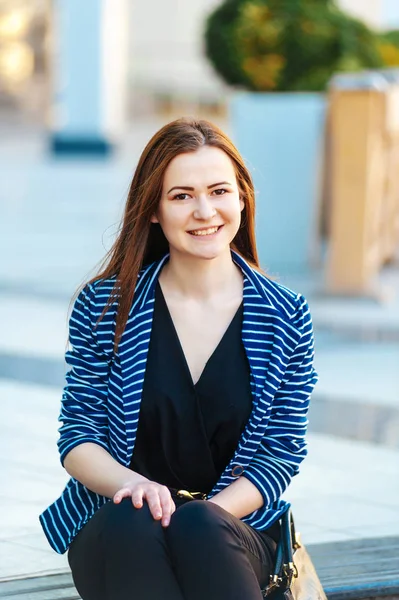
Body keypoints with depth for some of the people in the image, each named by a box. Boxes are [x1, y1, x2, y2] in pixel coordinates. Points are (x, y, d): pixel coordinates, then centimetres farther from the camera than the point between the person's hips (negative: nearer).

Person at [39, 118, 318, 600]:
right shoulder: (104, 306, 4)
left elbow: (283, 452, 4)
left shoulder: (285, 317, 5)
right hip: (111, 531, 0)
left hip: (234, 529, 0)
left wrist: (207, 515, -15)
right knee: (132, 523, -36)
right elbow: (78, 437, 3)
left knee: (200, 527, -36)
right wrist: (130, 483, -20)